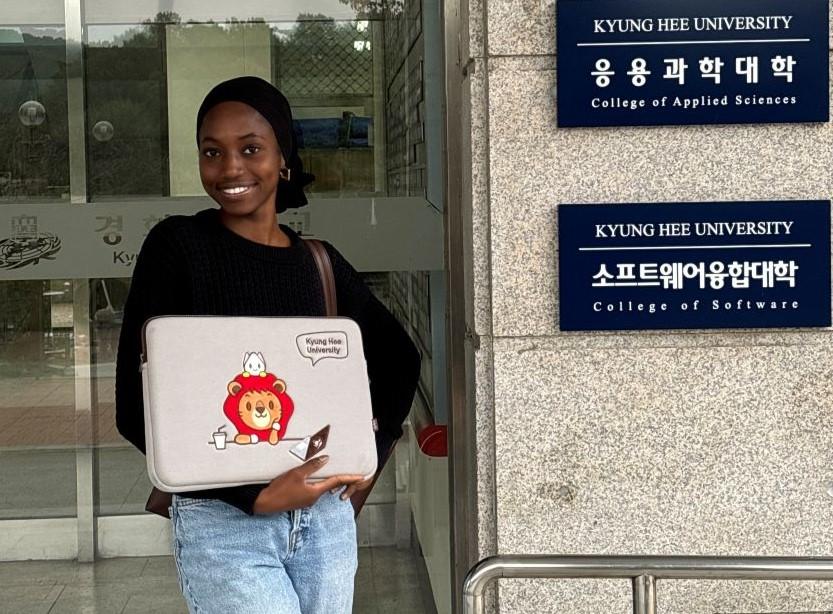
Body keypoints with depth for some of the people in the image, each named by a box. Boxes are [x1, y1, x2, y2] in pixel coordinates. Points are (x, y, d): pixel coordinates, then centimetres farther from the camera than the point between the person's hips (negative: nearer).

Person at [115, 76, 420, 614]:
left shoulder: (318, 261, 7)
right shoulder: (178, 246, -6)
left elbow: (399, 357, 22)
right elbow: (136, 408, -10)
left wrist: (374, 448, 6)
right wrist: (253, 494, -16)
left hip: (325, 514, 5)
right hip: (223, 522, -4)